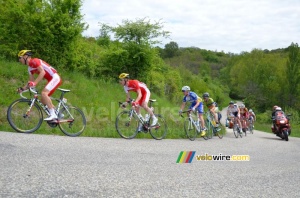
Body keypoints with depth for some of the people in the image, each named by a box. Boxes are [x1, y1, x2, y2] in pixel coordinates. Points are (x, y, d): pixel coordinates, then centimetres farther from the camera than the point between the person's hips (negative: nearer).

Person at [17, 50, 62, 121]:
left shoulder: (34, 61, -12)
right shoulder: (30, 68, 16)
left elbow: (42, 72, -24)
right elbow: (31, 81, 20)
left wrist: (34, 83, -30)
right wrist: (22, 88, 8)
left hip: (55, 78, -10)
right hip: (51, 80, 10)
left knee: (43, 93, -27)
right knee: (43, 100, 8)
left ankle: (53, 115, -26)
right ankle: (57, 114, 14)